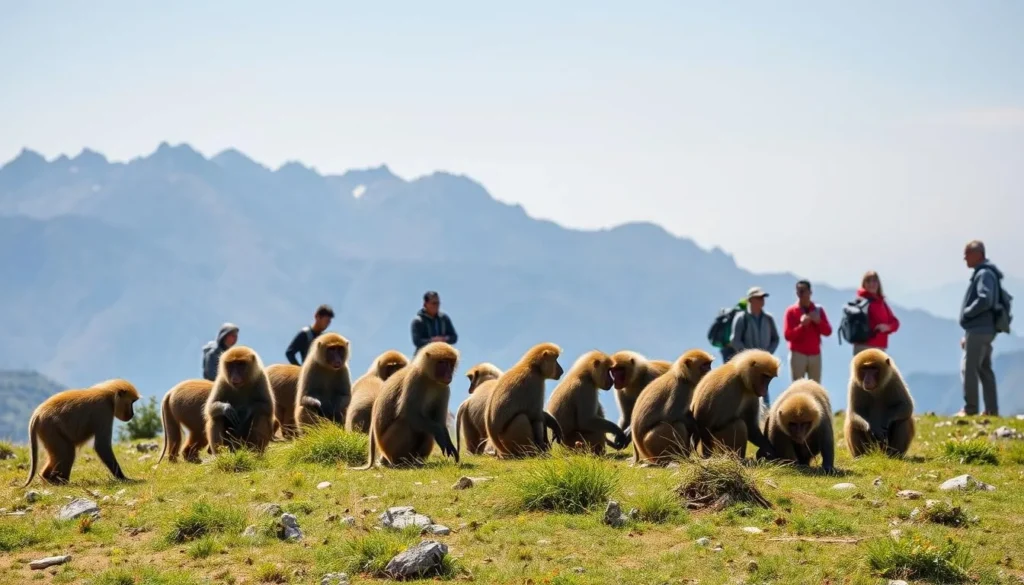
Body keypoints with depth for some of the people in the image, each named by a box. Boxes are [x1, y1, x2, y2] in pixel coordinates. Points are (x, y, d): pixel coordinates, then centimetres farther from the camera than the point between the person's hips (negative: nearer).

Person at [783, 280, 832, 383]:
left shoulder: (818, 310, 10)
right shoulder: (791, 311, 1)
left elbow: (828, 331, 4)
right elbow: (787, 335, -7)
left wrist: (818, 321, -13)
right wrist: (801, 325, -21)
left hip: (815, 355, 3)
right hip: (797, 355, -3)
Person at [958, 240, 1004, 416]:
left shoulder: (985, 274, -12)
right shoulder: (982, 273, 19)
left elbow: (984, 300, -25)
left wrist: (966, 313, -12)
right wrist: (967, 334, 20)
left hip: (979, 331, -10)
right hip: (984, 330, 10)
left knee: (968, 368, -9)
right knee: (984, 369, 10)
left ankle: (970, 408, -9)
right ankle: (991, 409, 12)